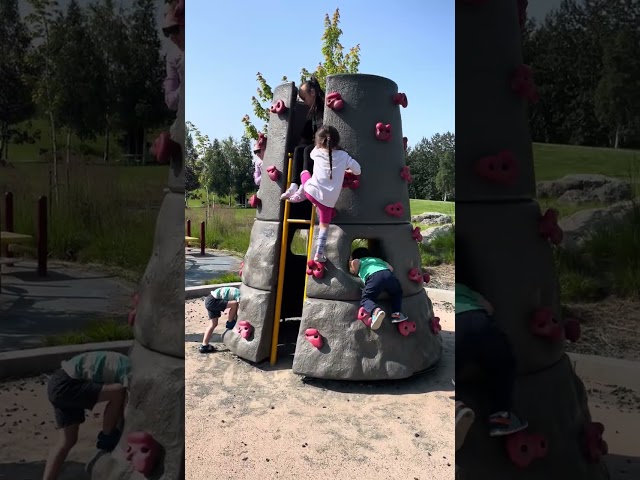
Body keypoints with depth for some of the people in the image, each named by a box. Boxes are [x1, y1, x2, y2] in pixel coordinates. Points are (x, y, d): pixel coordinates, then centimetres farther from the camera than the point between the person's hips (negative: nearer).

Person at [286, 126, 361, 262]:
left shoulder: (317, 152, 6)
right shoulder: (343, 155, 4)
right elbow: (357, 170, 8)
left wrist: (319, 146, 46)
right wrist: (346, 170, 26)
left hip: (312, 191, 0)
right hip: (329, 199, 0)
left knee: (305, 172, 30)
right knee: (324, 226, 16)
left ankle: (298, 196, 31)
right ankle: (319, 254, 16)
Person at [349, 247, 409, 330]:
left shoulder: (360, 261, 31)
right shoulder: (378, 259, 43)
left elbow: (354, 262, 7)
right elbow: (391, 268, 27)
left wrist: (354, 272, 25)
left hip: (374, 277, -4)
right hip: (389, 275, 4)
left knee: (365, 299, -1)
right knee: (397, 293, 30)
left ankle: (376, 311, -32)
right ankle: (396, 314, 9)